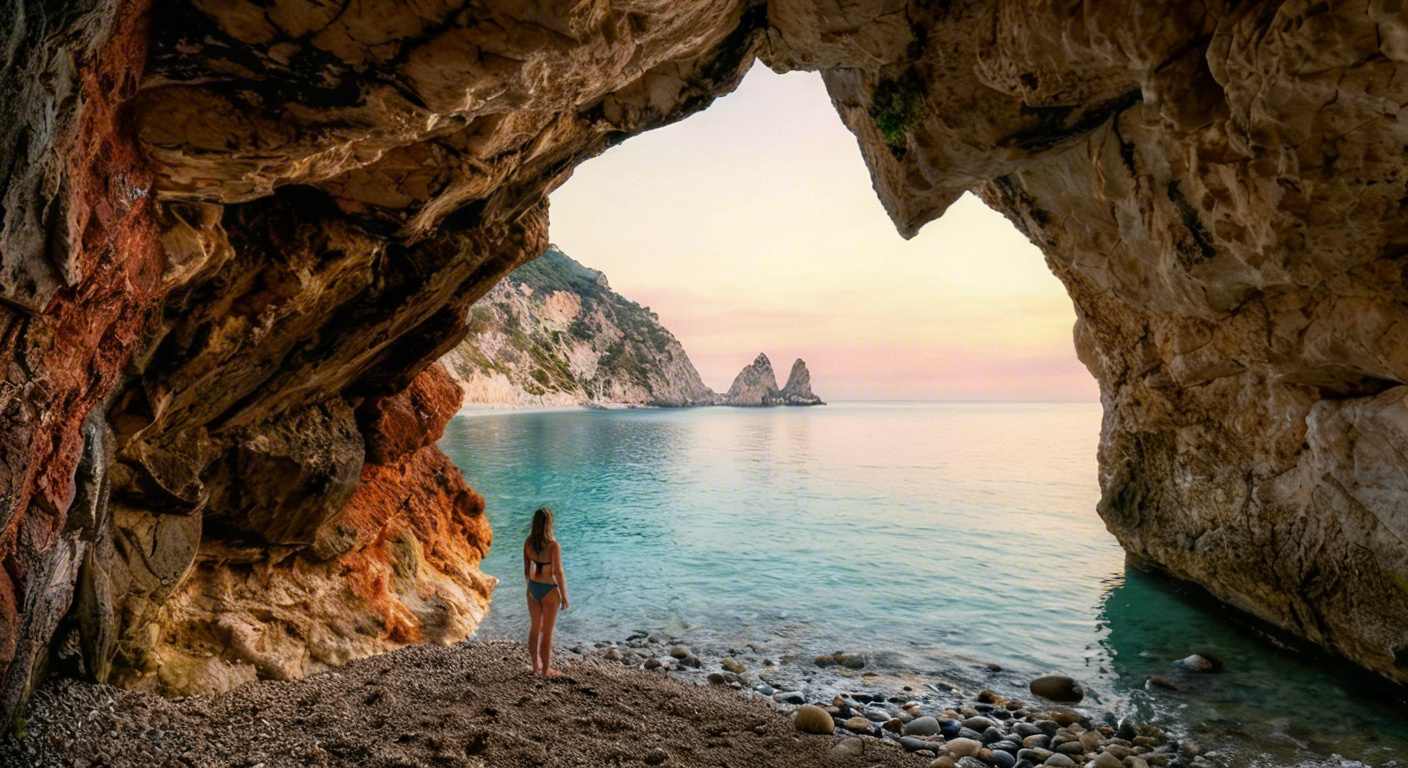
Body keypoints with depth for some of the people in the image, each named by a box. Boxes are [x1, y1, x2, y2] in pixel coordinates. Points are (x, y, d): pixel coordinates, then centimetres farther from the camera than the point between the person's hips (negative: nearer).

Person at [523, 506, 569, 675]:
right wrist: (564, 595, -7)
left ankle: (536, 666, 32)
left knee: (534, 628, 19)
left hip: (533, 588, 5)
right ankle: (545, 669, 21)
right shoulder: (553, 545, -22)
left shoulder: (528, 543, -5)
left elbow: (526, 569, 6)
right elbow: (558, 572, -19)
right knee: (547, 632, 9)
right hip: (549, 590, -5)